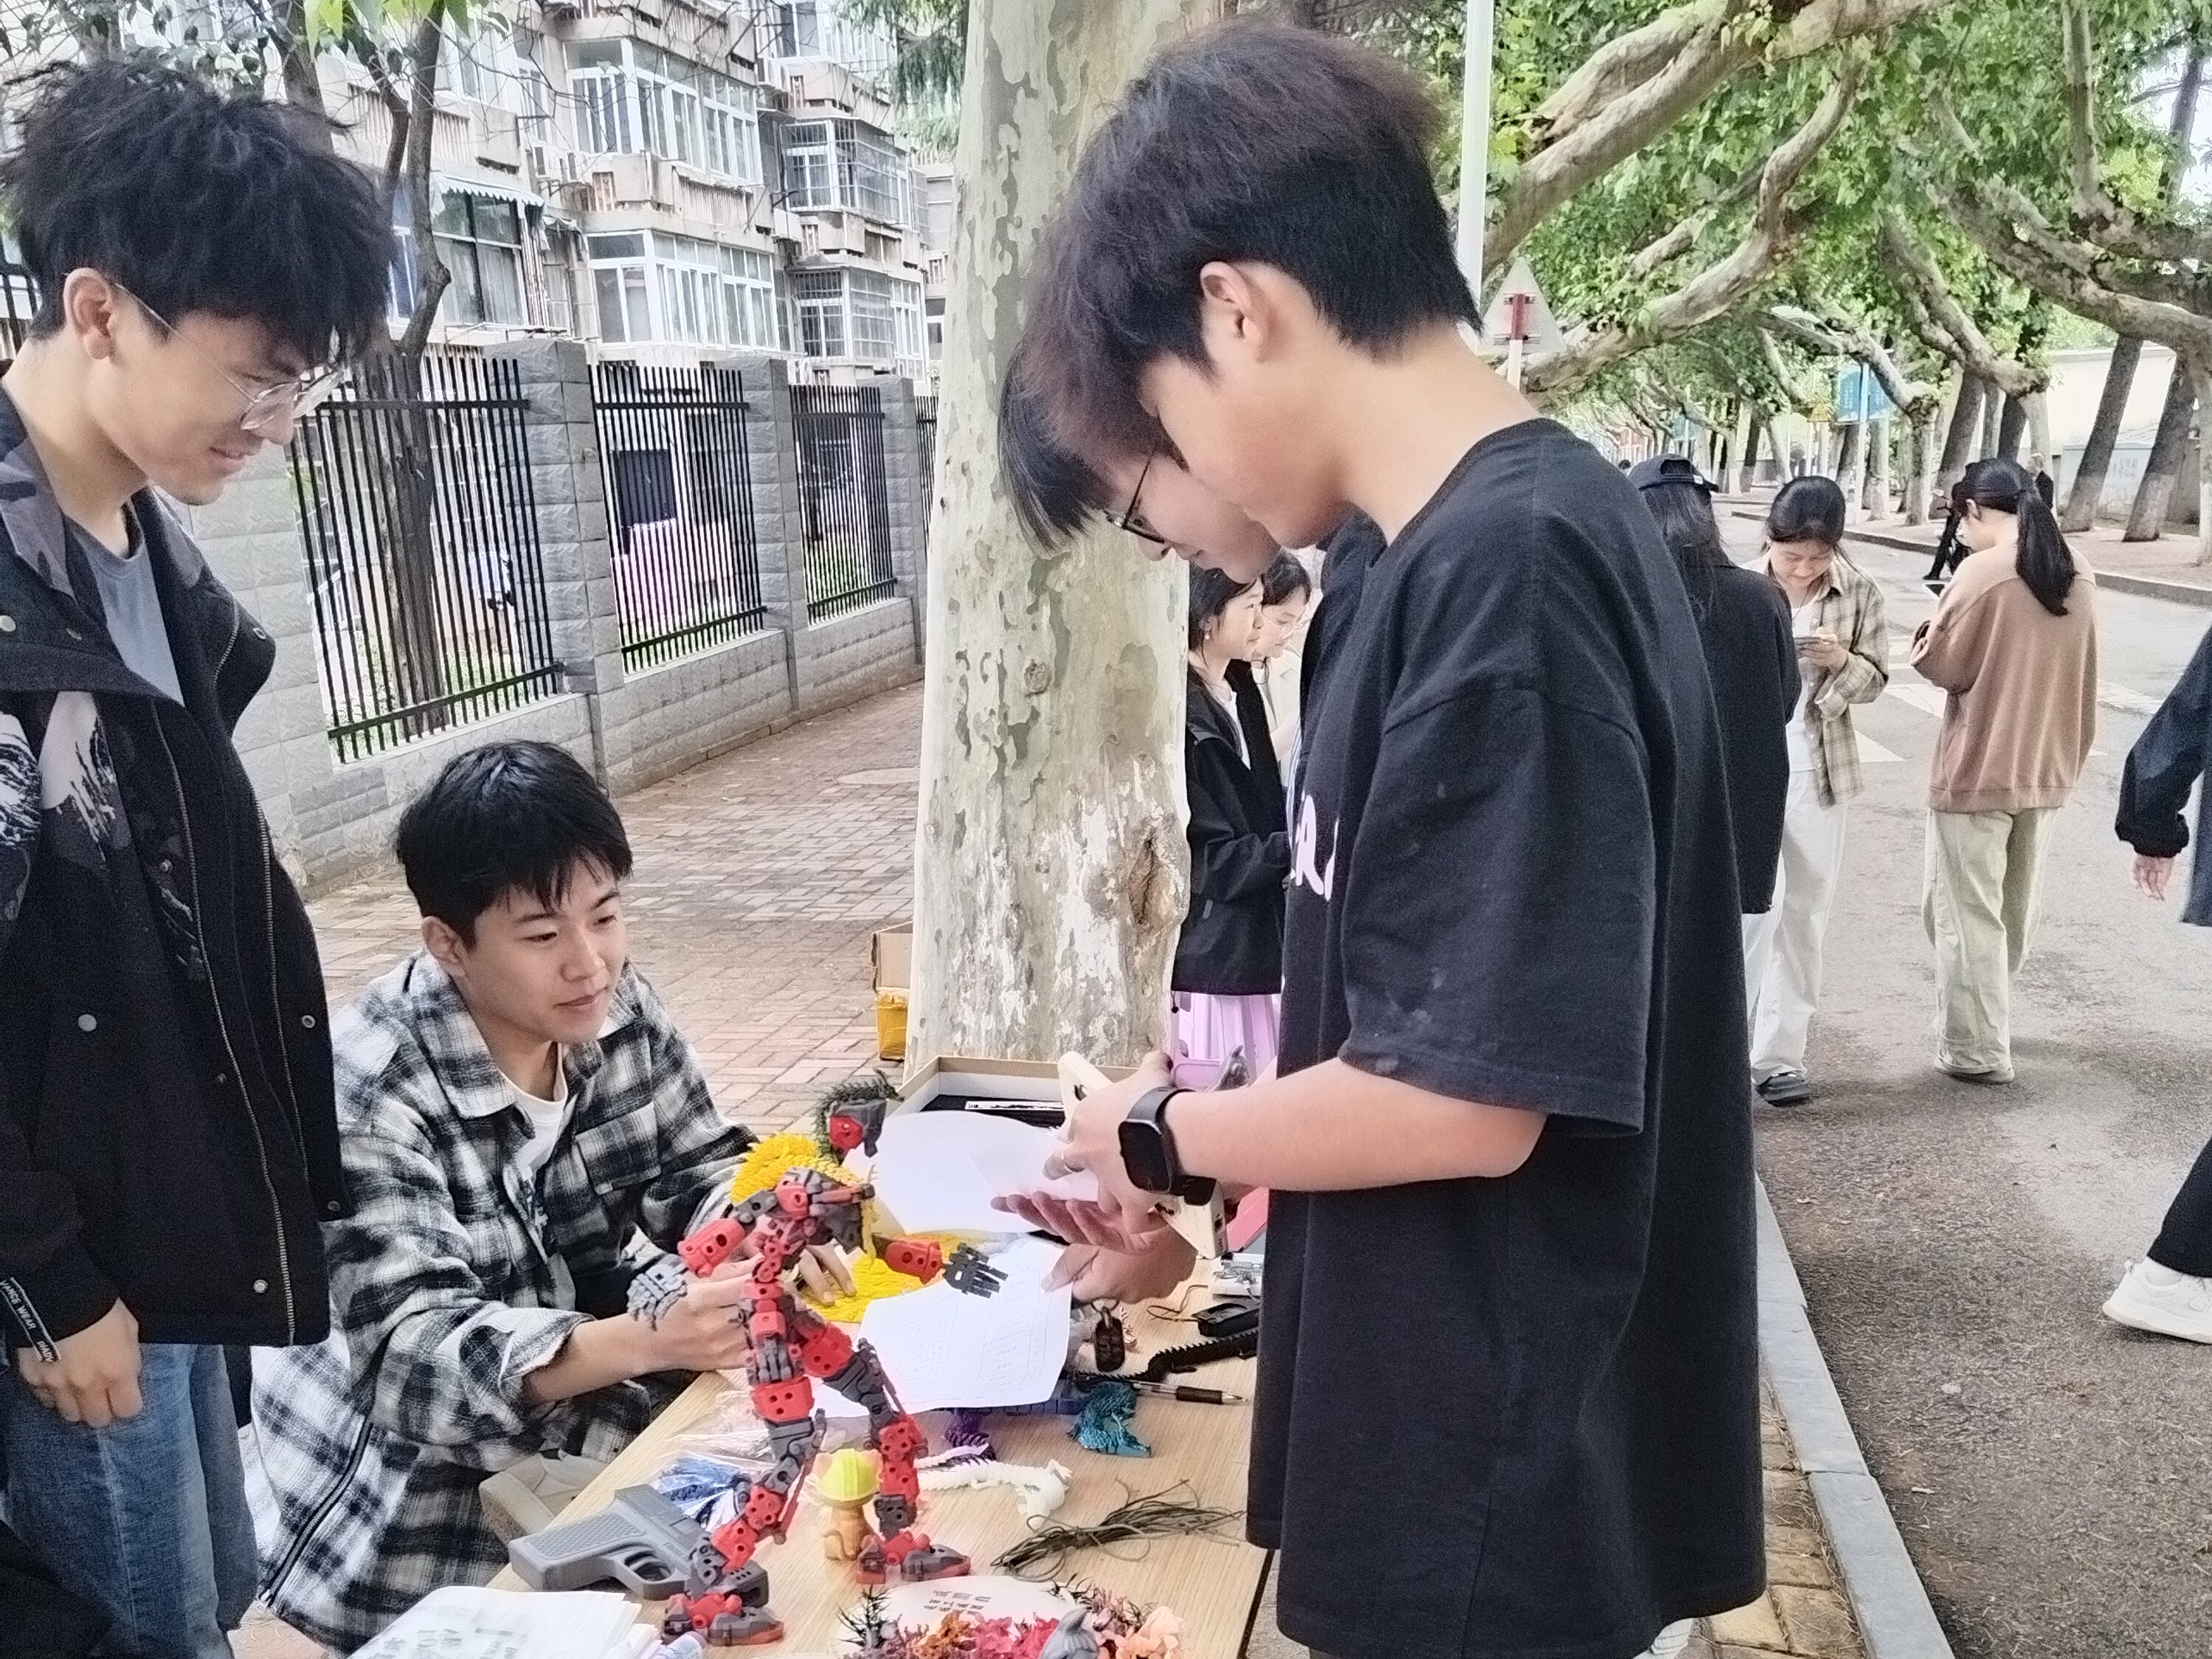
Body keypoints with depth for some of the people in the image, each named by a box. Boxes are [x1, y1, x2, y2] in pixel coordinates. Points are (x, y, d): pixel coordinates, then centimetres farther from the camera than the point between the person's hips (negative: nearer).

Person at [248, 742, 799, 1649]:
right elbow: (414, 1356, -31)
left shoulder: (618, 1009, -10)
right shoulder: (368, 1090, -26)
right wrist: (649, 1342, -46)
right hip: (411, 1466, -6)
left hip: (592, 1373, 6)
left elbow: (698, 1172, 0)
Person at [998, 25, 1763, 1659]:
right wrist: (1191, 1184, 11)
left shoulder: (1503, 567, -25)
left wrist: (1165, 1130, -10)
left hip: (1504, 1475, -8)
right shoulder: (1498, 544, 4)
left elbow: (1466, 1097, -26)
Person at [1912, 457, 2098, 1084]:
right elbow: (2078, 681, 13)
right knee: (2013, 908, 19)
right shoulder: (2078, 577, 6)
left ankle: (1977, 1050, 6)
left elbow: (1944, 665, -11)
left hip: (1977, 772, -7)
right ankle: (1984, 1023, 34)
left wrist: (1927, 634, 5)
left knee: (1966, 912, 2)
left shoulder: (1982, 571, -16)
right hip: (2044, 770, 7)